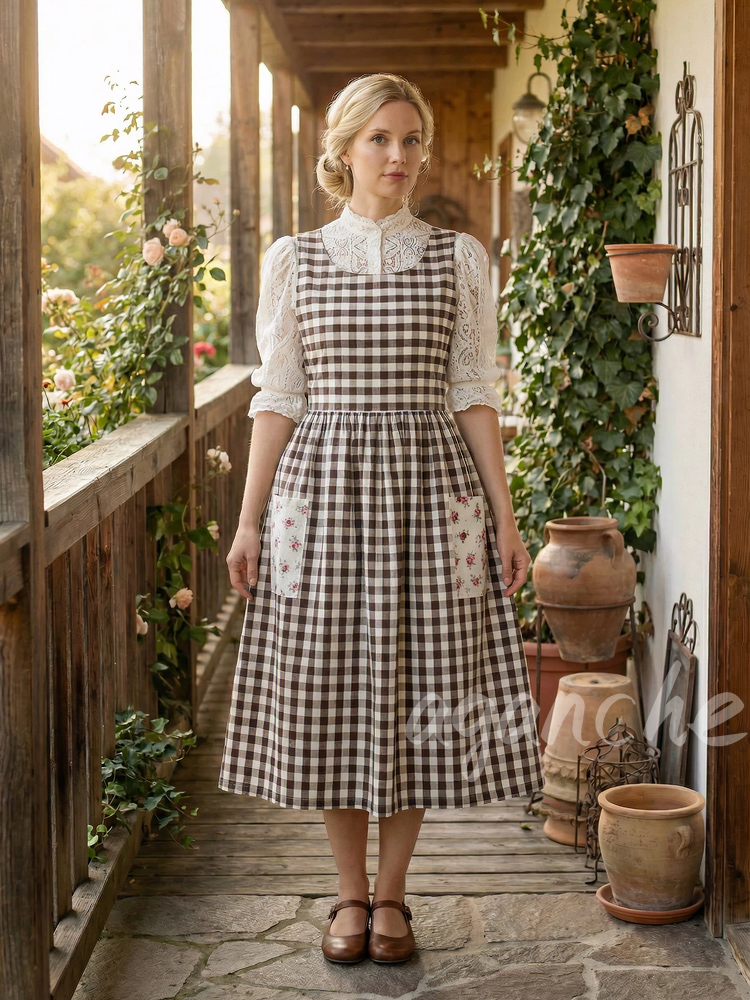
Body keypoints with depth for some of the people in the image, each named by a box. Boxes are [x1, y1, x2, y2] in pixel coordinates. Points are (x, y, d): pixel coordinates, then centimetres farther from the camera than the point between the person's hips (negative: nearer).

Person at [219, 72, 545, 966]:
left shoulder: (459, 258, 5)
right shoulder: (293, 260, 5)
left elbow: (474, 394, 5)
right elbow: (278, 397, 5)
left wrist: (505, 517, 0)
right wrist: (249, 520, 1)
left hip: (429, 488, 0)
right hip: (322, 487, 0)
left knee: (418, 684, 3)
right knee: (328, 685, 3)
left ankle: (392, 892, 19)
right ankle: (350, 892, 20)